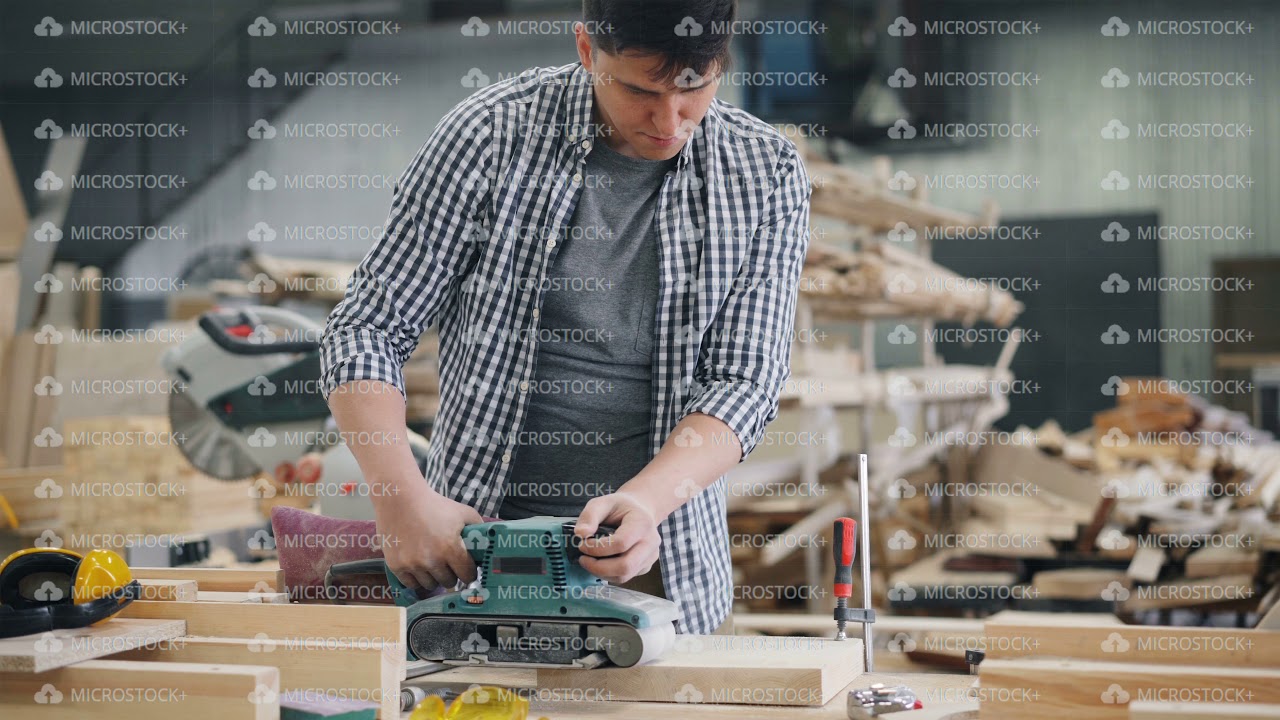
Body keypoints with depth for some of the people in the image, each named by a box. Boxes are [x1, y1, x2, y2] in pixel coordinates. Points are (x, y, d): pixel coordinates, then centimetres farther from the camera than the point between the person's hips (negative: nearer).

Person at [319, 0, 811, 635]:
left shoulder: (768, 174, -2)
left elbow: (744, 382, -6)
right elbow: (368, 328, -4)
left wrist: (646, 501, -24)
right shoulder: (492, 133, -8)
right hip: (472, 544, -1)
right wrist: (402, 496, -19)